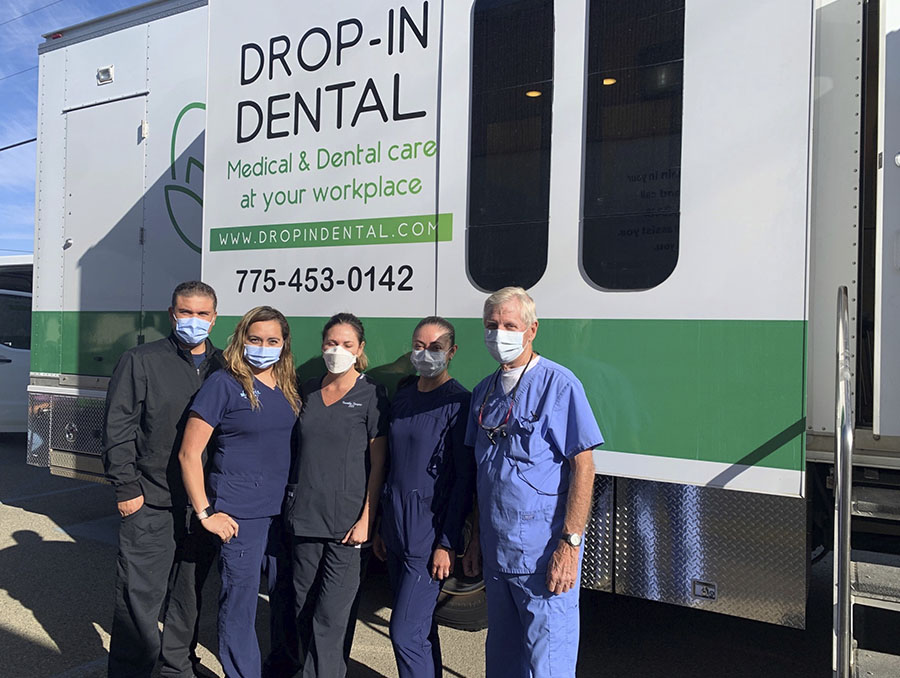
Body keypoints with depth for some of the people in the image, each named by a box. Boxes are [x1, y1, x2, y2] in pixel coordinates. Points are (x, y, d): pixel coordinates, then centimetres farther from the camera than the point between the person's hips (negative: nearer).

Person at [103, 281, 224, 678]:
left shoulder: (224, 368, 7)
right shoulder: (141, 361, -2)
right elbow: (118, 429, -5)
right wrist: (126, 488, -9)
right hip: (151, 504, -4)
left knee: (191, 593, 17)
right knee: (140, 596, 1)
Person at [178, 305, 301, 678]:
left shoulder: (288, 389, 9)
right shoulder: (224, 384, -8)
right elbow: (189, 453, -9)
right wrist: (206, 513, -10)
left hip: (283, 513, 6)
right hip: (240, 517, -5)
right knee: (239, 607, 4)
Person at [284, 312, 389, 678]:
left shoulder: (372, 395, -4)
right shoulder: (308, 390, 10)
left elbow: (378, 462, -6)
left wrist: (366, 518, -11)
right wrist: (291, 502, 12)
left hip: (345, 520, -5)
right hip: (304, 514, 5)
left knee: (330, 616, -2)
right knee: (304, 608, 12)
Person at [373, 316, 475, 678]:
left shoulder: (459, 402, -10)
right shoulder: (402, 398, 10)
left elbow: (464, 477, -12)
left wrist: (448, 543, -15)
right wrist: (381, 528, 15)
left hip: (429, 533, -7)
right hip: (396, 526, 7)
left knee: (405, 632, -4)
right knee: (421, 627, 17)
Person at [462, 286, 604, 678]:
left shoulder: (558, 384, -11)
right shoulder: (484, 392, 9)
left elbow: (583, 467, -14)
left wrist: (569, 544, -19)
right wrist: (475, 541, 14)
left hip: (543, 555, -6)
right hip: (495, 553, 7)